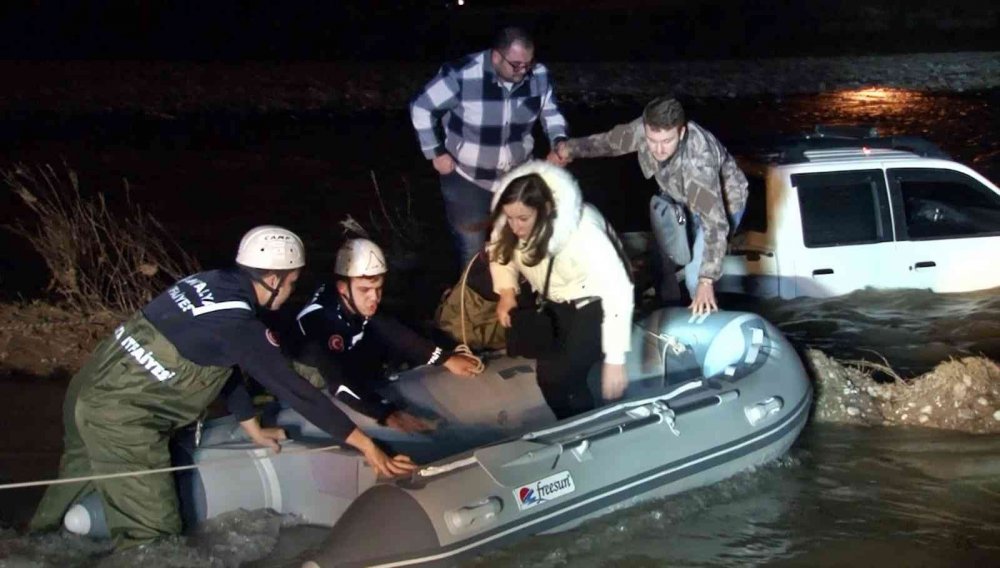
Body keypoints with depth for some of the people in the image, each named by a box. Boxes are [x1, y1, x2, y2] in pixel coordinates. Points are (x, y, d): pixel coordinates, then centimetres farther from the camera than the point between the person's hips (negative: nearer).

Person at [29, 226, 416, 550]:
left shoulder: (211, 284, 4)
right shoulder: (238, 325, -20)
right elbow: (294, 389, -18)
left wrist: (252, 427, 25)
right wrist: (365, 445, -13)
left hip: (88, 389, 10)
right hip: (120, 418, -10)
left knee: (79, 479, 32)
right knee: (152, 534, -4)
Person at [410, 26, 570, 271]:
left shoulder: (539, 76, -15)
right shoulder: (462, 75, -28)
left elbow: (550, 112, 3)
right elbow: (421, 108, -15)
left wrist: (559, 141, -17)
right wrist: (435, 153, -13)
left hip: (518, 177, 4)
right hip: (467, 180, -3)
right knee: (473, 253, 10)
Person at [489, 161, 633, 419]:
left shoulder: (583, 232, -34)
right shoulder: (511, 222, -15)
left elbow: (618, 290, -35)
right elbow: (501, 250, 7)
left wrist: (614, 360, -37)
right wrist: (506, 291, -13)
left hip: (593, 303, -7)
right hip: (553, 297, 7)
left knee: (556, 375, -21)